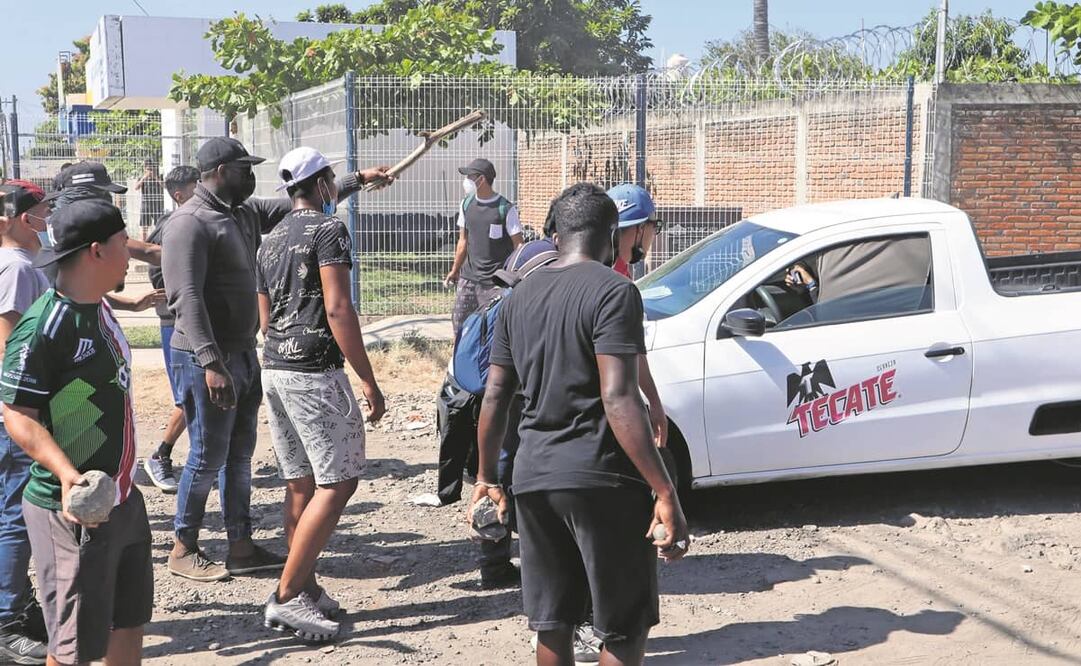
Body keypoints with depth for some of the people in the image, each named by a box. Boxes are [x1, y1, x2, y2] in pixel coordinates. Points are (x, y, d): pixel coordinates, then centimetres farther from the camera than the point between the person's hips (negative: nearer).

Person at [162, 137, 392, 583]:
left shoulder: (245, 213, 11)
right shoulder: (190, 223, -16)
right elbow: (186, 297, -24)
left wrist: (357, 179, 25)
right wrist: (211, 363, -30)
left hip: (245, 354, 9)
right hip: (209, 361, -9)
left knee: (240, 454, 14)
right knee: (208, 458, -1)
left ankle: (241, 547, 23)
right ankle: (183, 550, 14)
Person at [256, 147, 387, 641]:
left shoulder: (271, 240, 18)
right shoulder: (329, 229, -8)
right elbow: (337, 309, -17)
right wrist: (369, 380, -16)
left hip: (274, 370, 9)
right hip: (315, 373, -9)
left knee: (301, 482, 13)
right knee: (337, 482, -5)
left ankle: (305, 587, 18)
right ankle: (287, 596, -8)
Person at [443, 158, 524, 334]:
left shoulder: (505, 208, -10)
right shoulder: (466, 204, 8)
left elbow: (518, 245, -8)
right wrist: (455, 270, 18)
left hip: (496, 282, -6)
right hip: (468, 278, 6)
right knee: (459, 323, 6)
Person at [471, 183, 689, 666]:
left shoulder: (520, 298, 11)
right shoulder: (612, 291, -10)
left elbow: (495, 397, 13)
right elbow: (618, 399, -20)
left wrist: (486, 475, 24)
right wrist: (666, 493, -20)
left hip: (533, 477, 7)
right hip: (600, 479, -7)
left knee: (551, 623, 14)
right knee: (626, 626, 6)